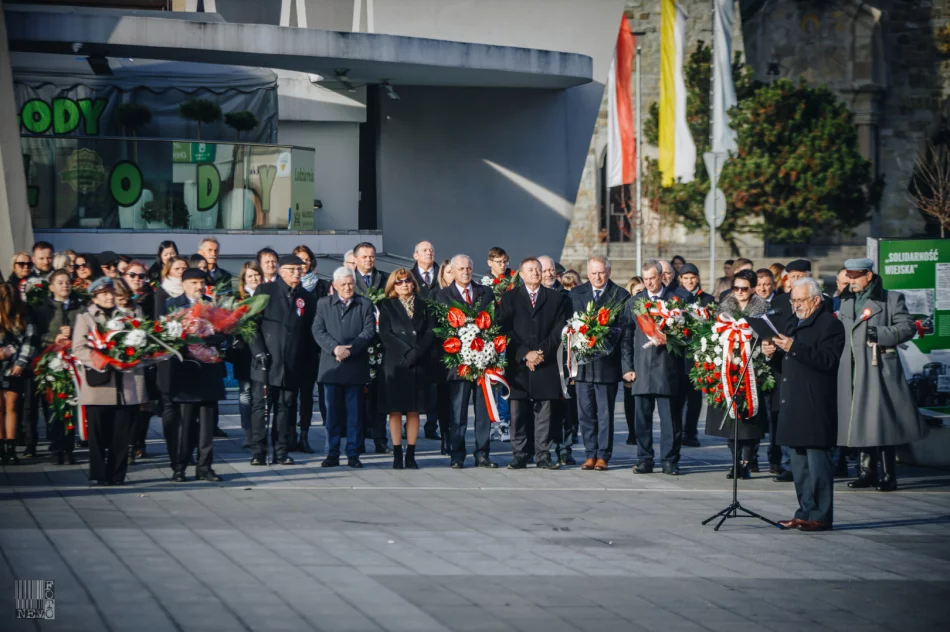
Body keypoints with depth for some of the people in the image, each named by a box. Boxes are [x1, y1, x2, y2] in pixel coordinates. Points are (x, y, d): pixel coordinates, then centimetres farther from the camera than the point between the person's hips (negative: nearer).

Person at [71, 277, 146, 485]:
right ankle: (99, 475, 7)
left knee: (122, 433, 1)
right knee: (99, 433, -1)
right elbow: (79, 349, -3)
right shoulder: (85, 317, 6)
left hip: (125, 385, 2)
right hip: (98, 383, -2)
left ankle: (117, 474, 8)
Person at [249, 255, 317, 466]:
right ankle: (259, 452, 1)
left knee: (286, 407, 4)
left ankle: (281, 451, 10)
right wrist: (258, 351, -8)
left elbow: (309, 332, 13)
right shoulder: (265, 291, 5)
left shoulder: (307, 298, 12)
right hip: (266, 361, -2)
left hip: (292, 364, 2)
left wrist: (307, 360, 4)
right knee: (260, 406, -4)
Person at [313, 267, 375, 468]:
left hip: (356, 366, -1)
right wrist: (335, 348, -14)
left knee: (354, 412, 2)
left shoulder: (365, 304, 7)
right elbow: (318, 331, 1)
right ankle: (332, 454, 8)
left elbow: (369, 331, -2)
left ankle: (353, 455, 6)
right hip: (331, 366, 1)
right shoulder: (324, 304, 10)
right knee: (332, 412, 3)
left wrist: (350, 349, -15)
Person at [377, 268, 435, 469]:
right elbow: (385, 334, -4)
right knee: (395, 411, -3)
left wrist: (417, 351, -12)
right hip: (394, 363, -2)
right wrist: (406, 351, -13)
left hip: (418, 363, 2)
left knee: (414, 411, 2)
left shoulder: (422, 306, 13)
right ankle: (397, 456, 0)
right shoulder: (386, 306, 7)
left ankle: (411, 456, 4)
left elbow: (430, 332, 4)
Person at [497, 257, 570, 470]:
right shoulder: (509, 298, 10)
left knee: (544, 412, -1)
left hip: (546, 364, 0)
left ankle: (543, 456, 2)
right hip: (518, 365, 0)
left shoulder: (556, 298, 12)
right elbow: (506, 330, 1)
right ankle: (519, 456, 3)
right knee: (518, 413, -1)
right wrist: (525, 354, -10)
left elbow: (559, 329, 4)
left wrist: (542, 352, -9)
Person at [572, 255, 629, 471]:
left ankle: (603, 456, 5)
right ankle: (590, 455, 13)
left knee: (605, 413, 0)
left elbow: (623, 327, -2)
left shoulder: (620, 296, 1)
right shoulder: (576, 294, 11)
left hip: (607, 362, -3)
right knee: (585, 412, 6)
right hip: (582, 361, 3)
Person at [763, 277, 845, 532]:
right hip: (792, 405, 9)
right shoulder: (792, 325, 21)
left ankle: (821, 516, -5)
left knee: (817, 461, -8)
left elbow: (828, 360, -19)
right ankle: (805, 513, 16)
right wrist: (772, 355, 3)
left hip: (815, 406, -9)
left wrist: (794, 348, -23)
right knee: (798, 463, 10)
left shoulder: (830, 324, -4)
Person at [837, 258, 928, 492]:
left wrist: (881, 334, -17)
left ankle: (889, 476, -2)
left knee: (882, 421, -7)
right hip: (853, 372, 6)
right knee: (860, 422, 6)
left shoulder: (891, 299, 0)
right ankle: (867, 472, 14)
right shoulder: (846, 302, 19)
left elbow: (907, 327, -6)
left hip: (879, 369, -6)